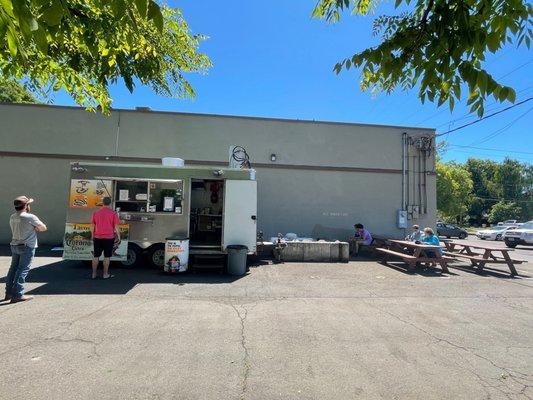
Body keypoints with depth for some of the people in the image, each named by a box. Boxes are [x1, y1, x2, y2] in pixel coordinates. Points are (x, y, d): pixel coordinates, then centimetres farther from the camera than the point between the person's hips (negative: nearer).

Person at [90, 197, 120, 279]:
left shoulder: (96, 213, 6)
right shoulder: (113, 213, -6)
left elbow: (92, 226, 10)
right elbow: (116, 226, -7)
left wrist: (93, 236, 20)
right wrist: (118, 235, 4)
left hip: (97, 237, 4)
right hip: (109, 237, -3)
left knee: (96, 256, 11)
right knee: (107, 256, 3)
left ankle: (94, 274, 16)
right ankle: (105, 274, 8)